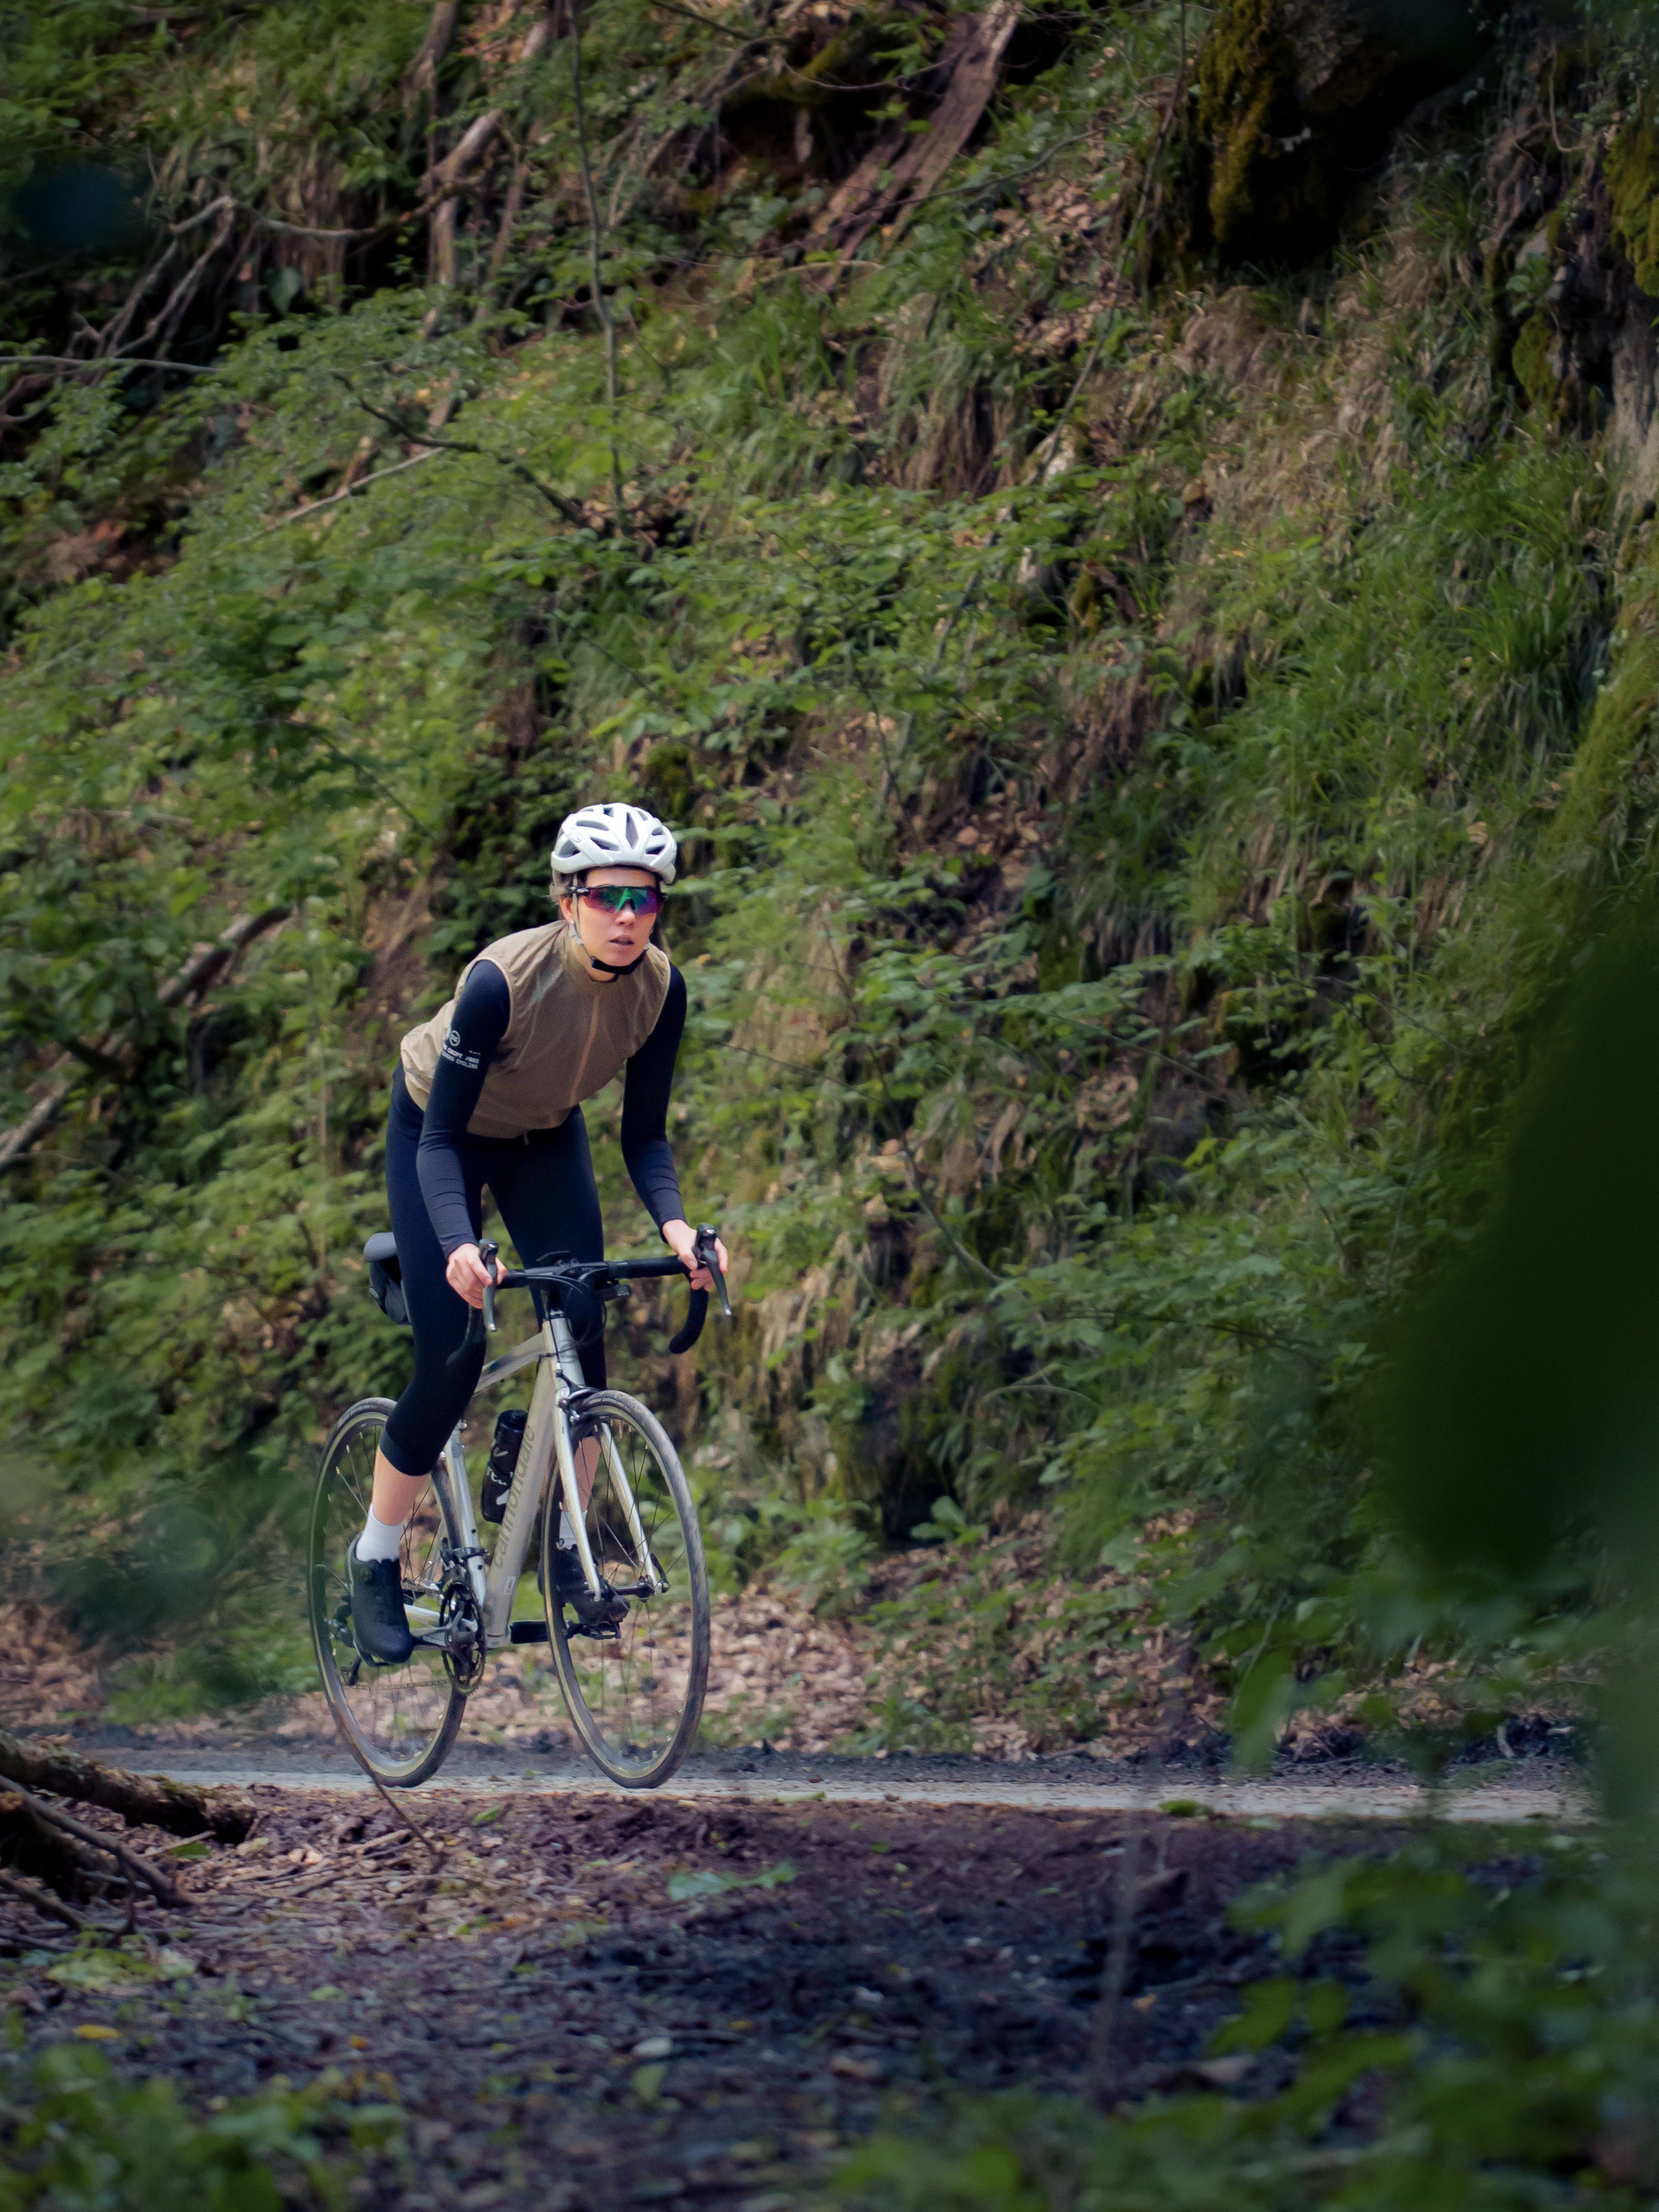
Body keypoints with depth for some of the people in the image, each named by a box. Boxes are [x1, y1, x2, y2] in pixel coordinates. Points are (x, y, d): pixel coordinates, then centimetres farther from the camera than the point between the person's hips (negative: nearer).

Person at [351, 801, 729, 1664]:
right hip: (440, 1131, -4)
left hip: (544, 1139, 4)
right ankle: (374, 1561, 6)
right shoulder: (504, 979, -37)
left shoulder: (659, 988, -23)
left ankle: (562, 1547, 5)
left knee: (582, 1341, -11)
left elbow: (644, 1133, -15)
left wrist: (675, 1226, -34)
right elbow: (440, 1137, -34)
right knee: (452, 1361, -12)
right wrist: (459, 1248, -50)